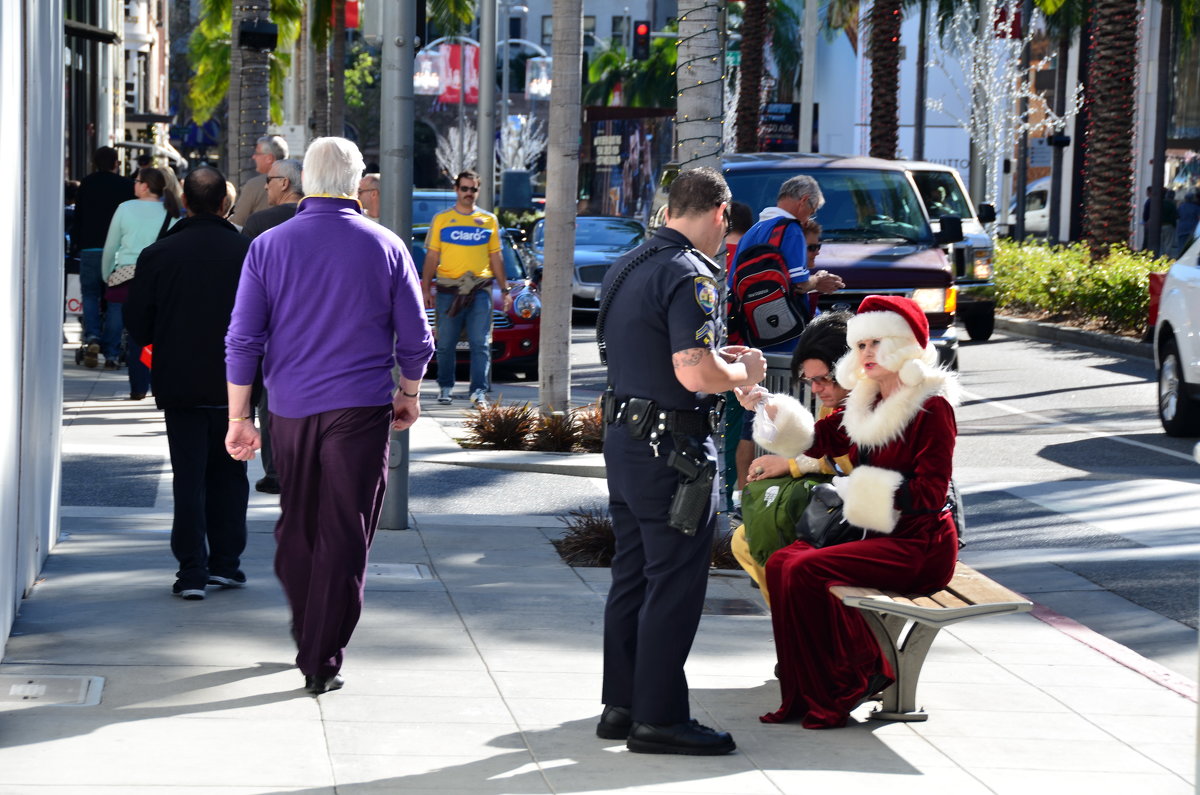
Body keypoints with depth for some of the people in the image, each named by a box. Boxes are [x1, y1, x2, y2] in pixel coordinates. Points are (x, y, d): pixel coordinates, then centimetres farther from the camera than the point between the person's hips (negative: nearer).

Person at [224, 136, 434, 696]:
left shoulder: (269, 246, 0)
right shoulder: (386, 247, -1)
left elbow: (243, 340, 0)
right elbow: (416, 339, 3)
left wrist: (239, 417, 6)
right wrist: (409, 394, 20)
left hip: (290, 411, 2)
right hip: (360, 411, -2)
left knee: (296, 529, 17)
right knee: (344, 538, 0)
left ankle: (307, 638, 28)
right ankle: (322, 663, -3)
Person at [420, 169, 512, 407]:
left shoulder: (489, 221, 11)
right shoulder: (441, 219, 8)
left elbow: (496, 258, 15)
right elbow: (432, 257, 8)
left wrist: (505, 290, 10)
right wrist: (426, 289, 1)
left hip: (480, 290, 0)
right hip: (448, 290, 0)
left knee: (481, 343, -7)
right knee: (445, 343, 4)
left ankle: (479, 391, -9)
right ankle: (445, 387, 16)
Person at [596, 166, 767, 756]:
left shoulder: (626, 267, 12)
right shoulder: (688, 274, -17)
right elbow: (695, 373, -25)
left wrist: (716, 358, 22)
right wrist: (744, 371, -6)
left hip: (624, 437, 9)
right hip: (672, 446, -9)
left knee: (632, 576, 15)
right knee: (674, 584, -3)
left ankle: (620, 705, 21)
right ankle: (657, 718, 1)